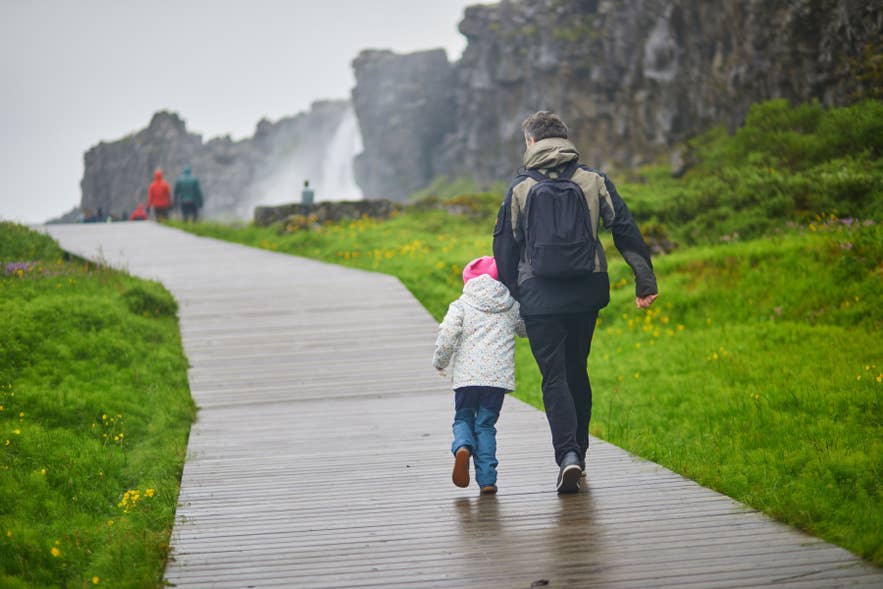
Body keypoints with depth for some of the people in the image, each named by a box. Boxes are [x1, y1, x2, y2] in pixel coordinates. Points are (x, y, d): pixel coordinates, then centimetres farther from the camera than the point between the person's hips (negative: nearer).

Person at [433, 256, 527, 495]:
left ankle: (462, 448, -19)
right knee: (485, 425, 9)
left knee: (463, 419, 15)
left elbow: (447, 333, -9)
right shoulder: (512, 305, 11)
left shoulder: (461, 305, 3)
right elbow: (525, 329, 27)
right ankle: (486, 479, 0)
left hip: (466, 375, -1)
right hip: (498, 375, 1)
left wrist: (440, 361, 7)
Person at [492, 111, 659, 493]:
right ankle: (578, 454, 22)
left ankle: (567, 454, -19)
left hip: (540, 298, -2)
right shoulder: (594, 182, 2)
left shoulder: (520, 189, -2)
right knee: (577, 372, 17)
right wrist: (645, 281, 4)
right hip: (585, 294, 2)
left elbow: (504, 247, 2)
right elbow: (626, 232, 0)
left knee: (554, 377, -1)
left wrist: (510, 296, 12)